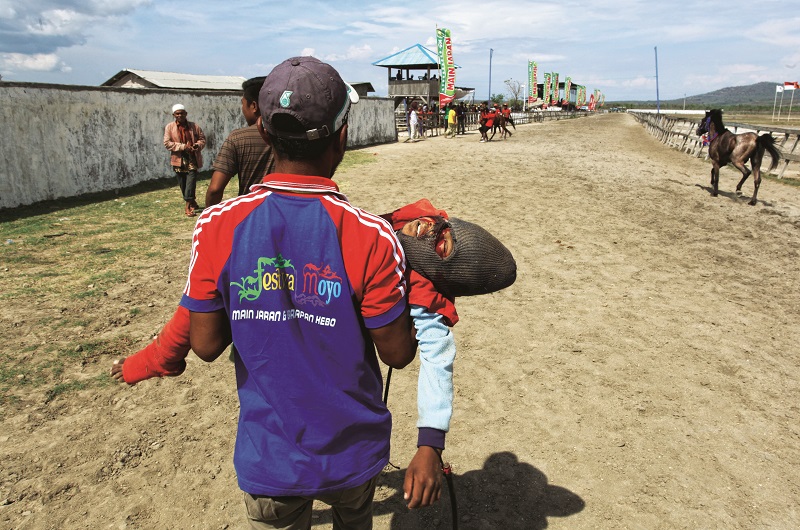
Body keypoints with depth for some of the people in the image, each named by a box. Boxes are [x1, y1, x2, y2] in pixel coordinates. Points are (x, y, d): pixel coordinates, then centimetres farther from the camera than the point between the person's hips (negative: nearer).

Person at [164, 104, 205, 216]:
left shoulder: (194, 126, 4)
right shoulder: (169, 127, 1)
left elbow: (202, 139, 11)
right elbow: (167, 143, -5)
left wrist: (197, 145, -12)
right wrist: (183, 146, -16)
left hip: (192, 159, -1)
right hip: (179, 160, 1)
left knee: (191, 183, -9)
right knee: (182, 184, 9)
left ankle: (188, 207, -8)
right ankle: (192, 202, 27)